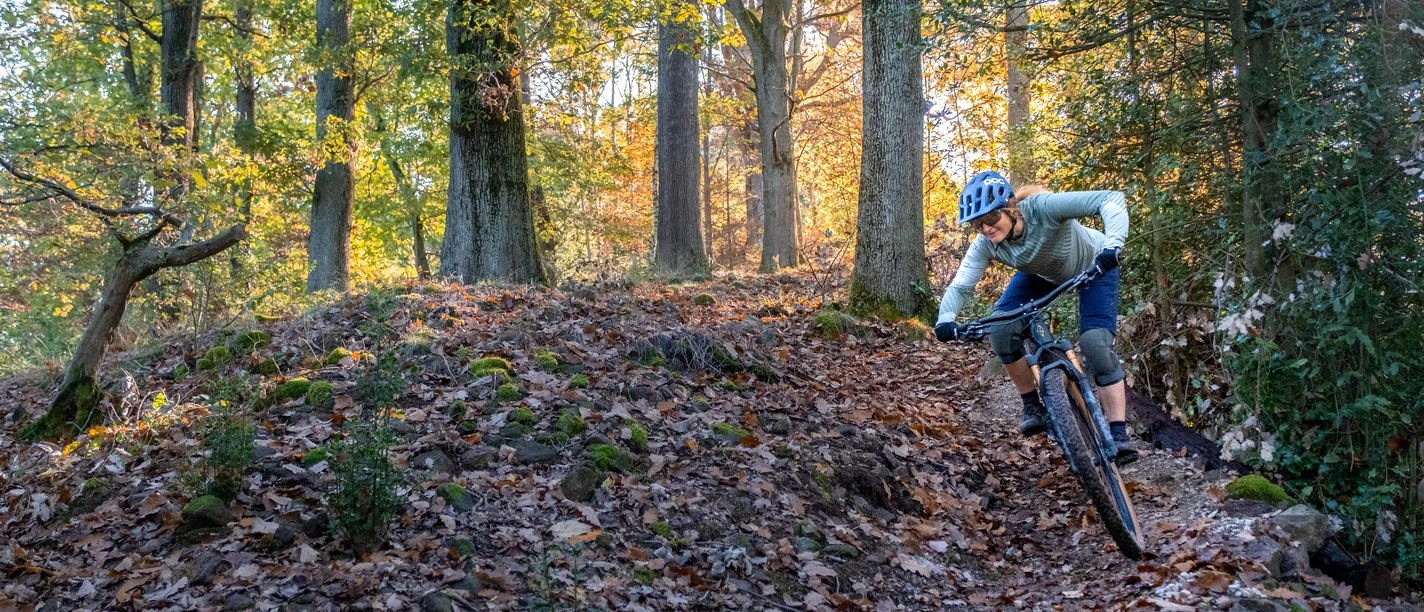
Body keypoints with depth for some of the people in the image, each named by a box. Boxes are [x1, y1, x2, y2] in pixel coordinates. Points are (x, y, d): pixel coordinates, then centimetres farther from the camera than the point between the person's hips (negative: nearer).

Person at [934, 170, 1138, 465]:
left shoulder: (1043, 207, -40)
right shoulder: (985, 246, -26)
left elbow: (1111, 199, -44)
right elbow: (960, 286, -26)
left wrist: (1112, 246, -59)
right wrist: (945, 319, -46)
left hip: (1093, 267, -4)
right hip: (1041, 274, 4)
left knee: (1096, 343, -23)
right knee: (1000, 328, -18)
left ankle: (1119, 434, -17)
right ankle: (1033, 406, 1)